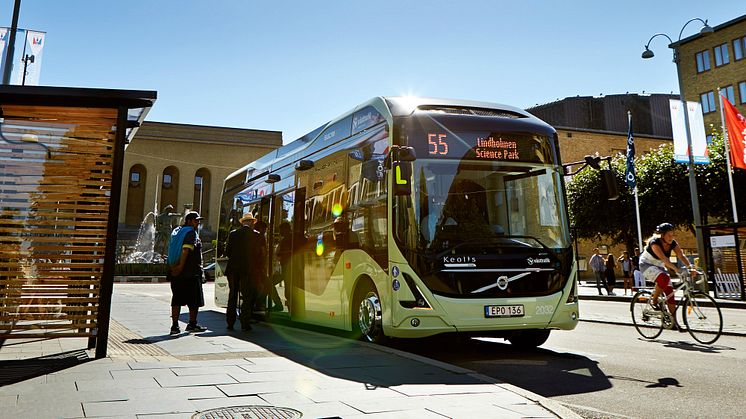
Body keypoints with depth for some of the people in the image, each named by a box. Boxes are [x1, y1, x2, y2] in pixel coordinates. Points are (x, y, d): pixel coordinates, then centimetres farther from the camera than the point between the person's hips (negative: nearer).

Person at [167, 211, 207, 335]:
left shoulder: (176, 231, 16)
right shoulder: (191, 233, -10)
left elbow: (171, 251, 16)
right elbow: (186, 250, -22)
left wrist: (174, 267, 15)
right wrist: (181, 266, -22)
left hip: (175, 273, 8)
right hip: (191, 273, -8)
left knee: (177, 300, 8)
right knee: (194, 300, 4)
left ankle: (175, 325, 7)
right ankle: (192, 324, 11)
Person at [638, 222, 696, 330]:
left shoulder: (673, 243, -8)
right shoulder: (655, 243, -27)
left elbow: (681, 256, -20)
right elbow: (664, 258, -39)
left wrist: (690, 267, -35)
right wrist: (675, 269, -50)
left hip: (659, 267, 6)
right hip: (646, 265, -6)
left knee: (670, 291, -7)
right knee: (664, 278, -36)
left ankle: (674, 321, -1)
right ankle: (654, 301, -15)